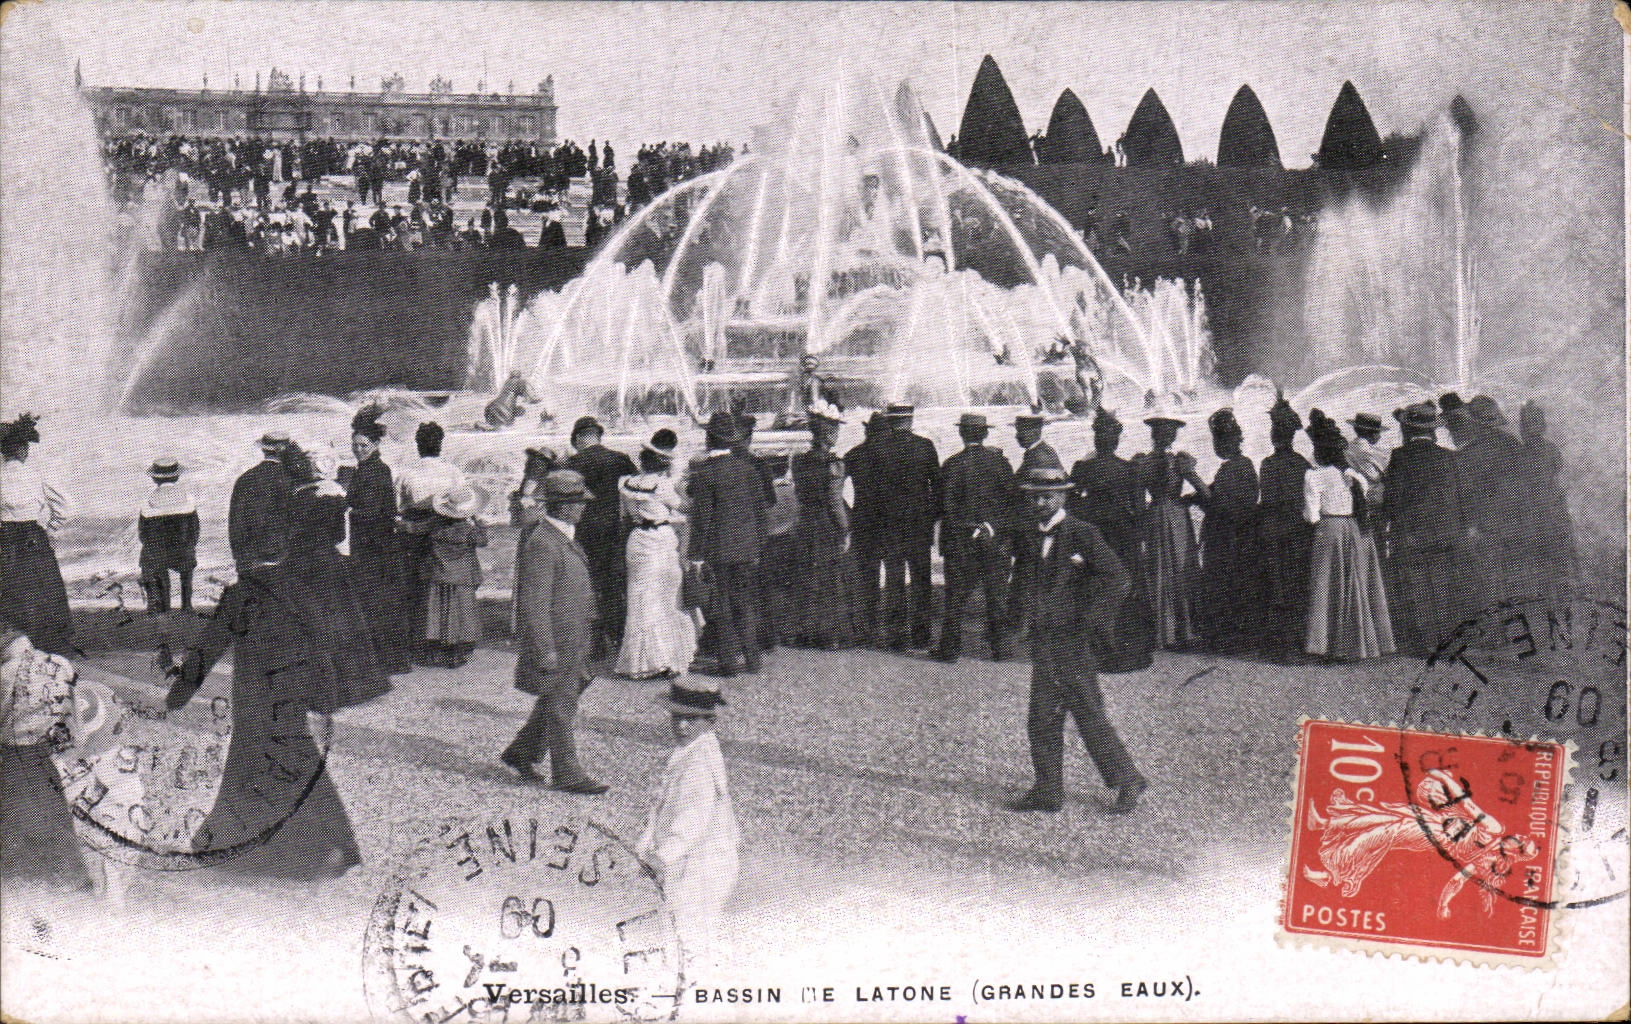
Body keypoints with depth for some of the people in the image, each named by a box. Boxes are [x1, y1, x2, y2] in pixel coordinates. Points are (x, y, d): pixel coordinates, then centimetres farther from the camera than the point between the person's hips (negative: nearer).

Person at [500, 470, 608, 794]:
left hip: (572, 642, 10)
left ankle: (521, 752, 32)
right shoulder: (541, 543, -23)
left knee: (555, 702, 18)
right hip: (555, 641, -10)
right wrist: (545, 650, -22)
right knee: (560, 709, 1)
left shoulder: (562, 536, 10)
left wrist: (583, 638, 26)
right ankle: (567, 774, 11)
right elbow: (534, 603, -24)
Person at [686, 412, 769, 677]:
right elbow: (761, 510, 9)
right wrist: (758, 546, 17)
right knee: (745, 602, 13)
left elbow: (701, 516, -13)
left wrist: (696, 555, -9)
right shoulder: (748, 468, 4)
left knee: (722, 605, 3)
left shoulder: (703, 471, -12)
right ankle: (751, 658, 17)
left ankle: (728, 660, 6)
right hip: (746, 546, 5)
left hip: (718, 550, -5)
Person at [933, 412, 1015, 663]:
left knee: (956, 595, 5)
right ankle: (999, 647, 13)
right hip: (996, 539, 1)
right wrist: (999, 527, 9)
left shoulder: (952, 464, -6)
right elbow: (1013, 498, 0)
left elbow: (947, 505, -7)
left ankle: (950, 648, 6)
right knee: (997, 594, 9)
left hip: (961, 539, -1)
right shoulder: (999, 460, -2)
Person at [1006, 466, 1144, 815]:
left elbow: (1119, 580, -12)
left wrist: (1092, 622, -13)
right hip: (1043, 641, 7)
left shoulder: (1081, 534, -9)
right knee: (1041, 718, 6)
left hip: (1074, 641, -7)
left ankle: (1127, 781, 10)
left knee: (1089, 715, -4)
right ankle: (1047, 791, 14)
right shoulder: (1032, 536, 13)